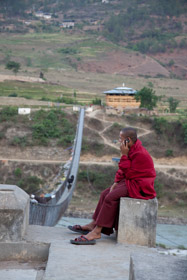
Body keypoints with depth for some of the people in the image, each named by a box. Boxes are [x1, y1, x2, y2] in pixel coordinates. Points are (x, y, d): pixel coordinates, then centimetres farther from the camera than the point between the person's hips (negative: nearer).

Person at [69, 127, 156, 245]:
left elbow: (129, 173, -21)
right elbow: (122, 170, 16)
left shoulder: (140, 154, -23)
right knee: (105, 193, 7)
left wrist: (124, 155, -20)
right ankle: (93, 224, 11)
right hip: (130, 182, 10)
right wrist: (116, 182, 4)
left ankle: (97, 231, -22)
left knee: (111, 197, -23)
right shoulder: (132, 150, 9)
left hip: (139, 186, -10)